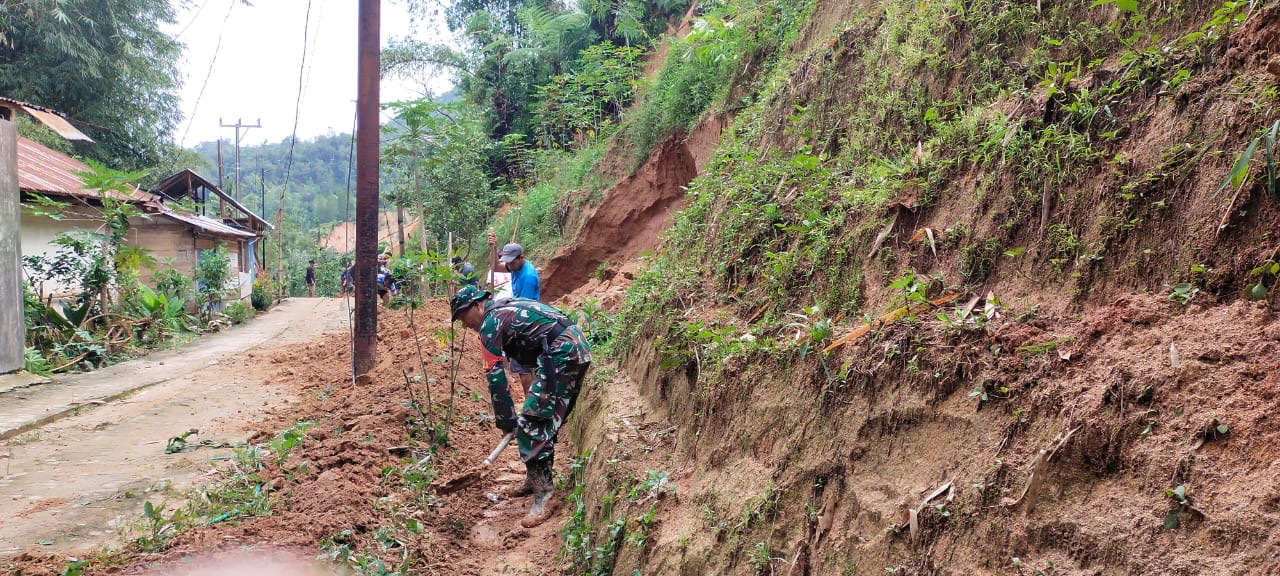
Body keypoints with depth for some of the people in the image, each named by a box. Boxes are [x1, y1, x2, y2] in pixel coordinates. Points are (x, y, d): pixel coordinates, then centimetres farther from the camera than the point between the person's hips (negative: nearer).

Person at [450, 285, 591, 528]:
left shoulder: (490, 322, -4)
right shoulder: (507, 308, 24)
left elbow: (496, 375, -7)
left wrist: (506, 420, -2)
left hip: (562, 354, -10)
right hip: (578, 347, 10)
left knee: (530, 423, -7)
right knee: (547, 420, 19)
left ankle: (545, 494, -7)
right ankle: (537, 478, 30)